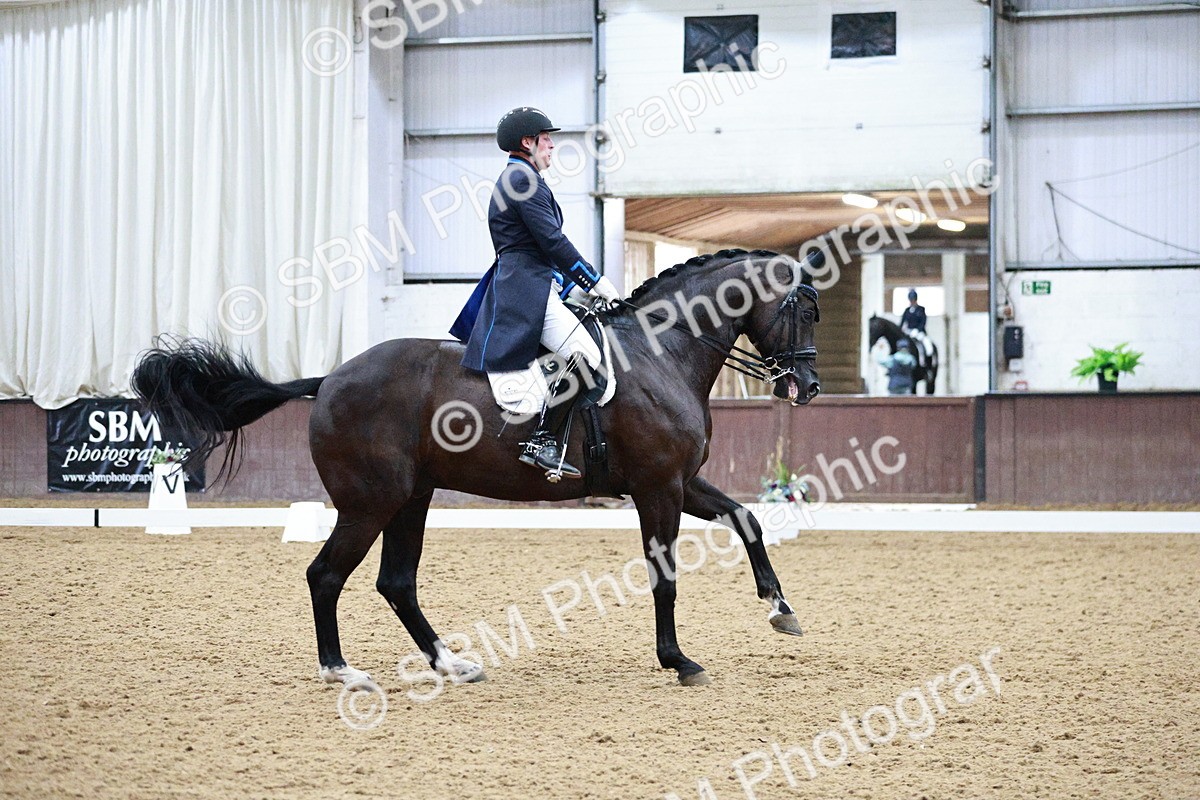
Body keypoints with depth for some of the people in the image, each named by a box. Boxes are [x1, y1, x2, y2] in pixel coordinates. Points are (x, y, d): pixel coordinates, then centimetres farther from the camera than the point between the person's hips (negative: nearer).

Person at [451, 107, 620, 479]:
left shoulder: (515, 180, 23)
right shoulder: (525, 181, -10)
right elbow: (554, 242, -15)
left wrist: (583, 285, 22)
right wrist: (596, 282, -11)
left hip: (520, 288, 11)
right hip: (527, 290, -11)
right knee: (586, 354, -23)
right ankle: (542, 442, -24)